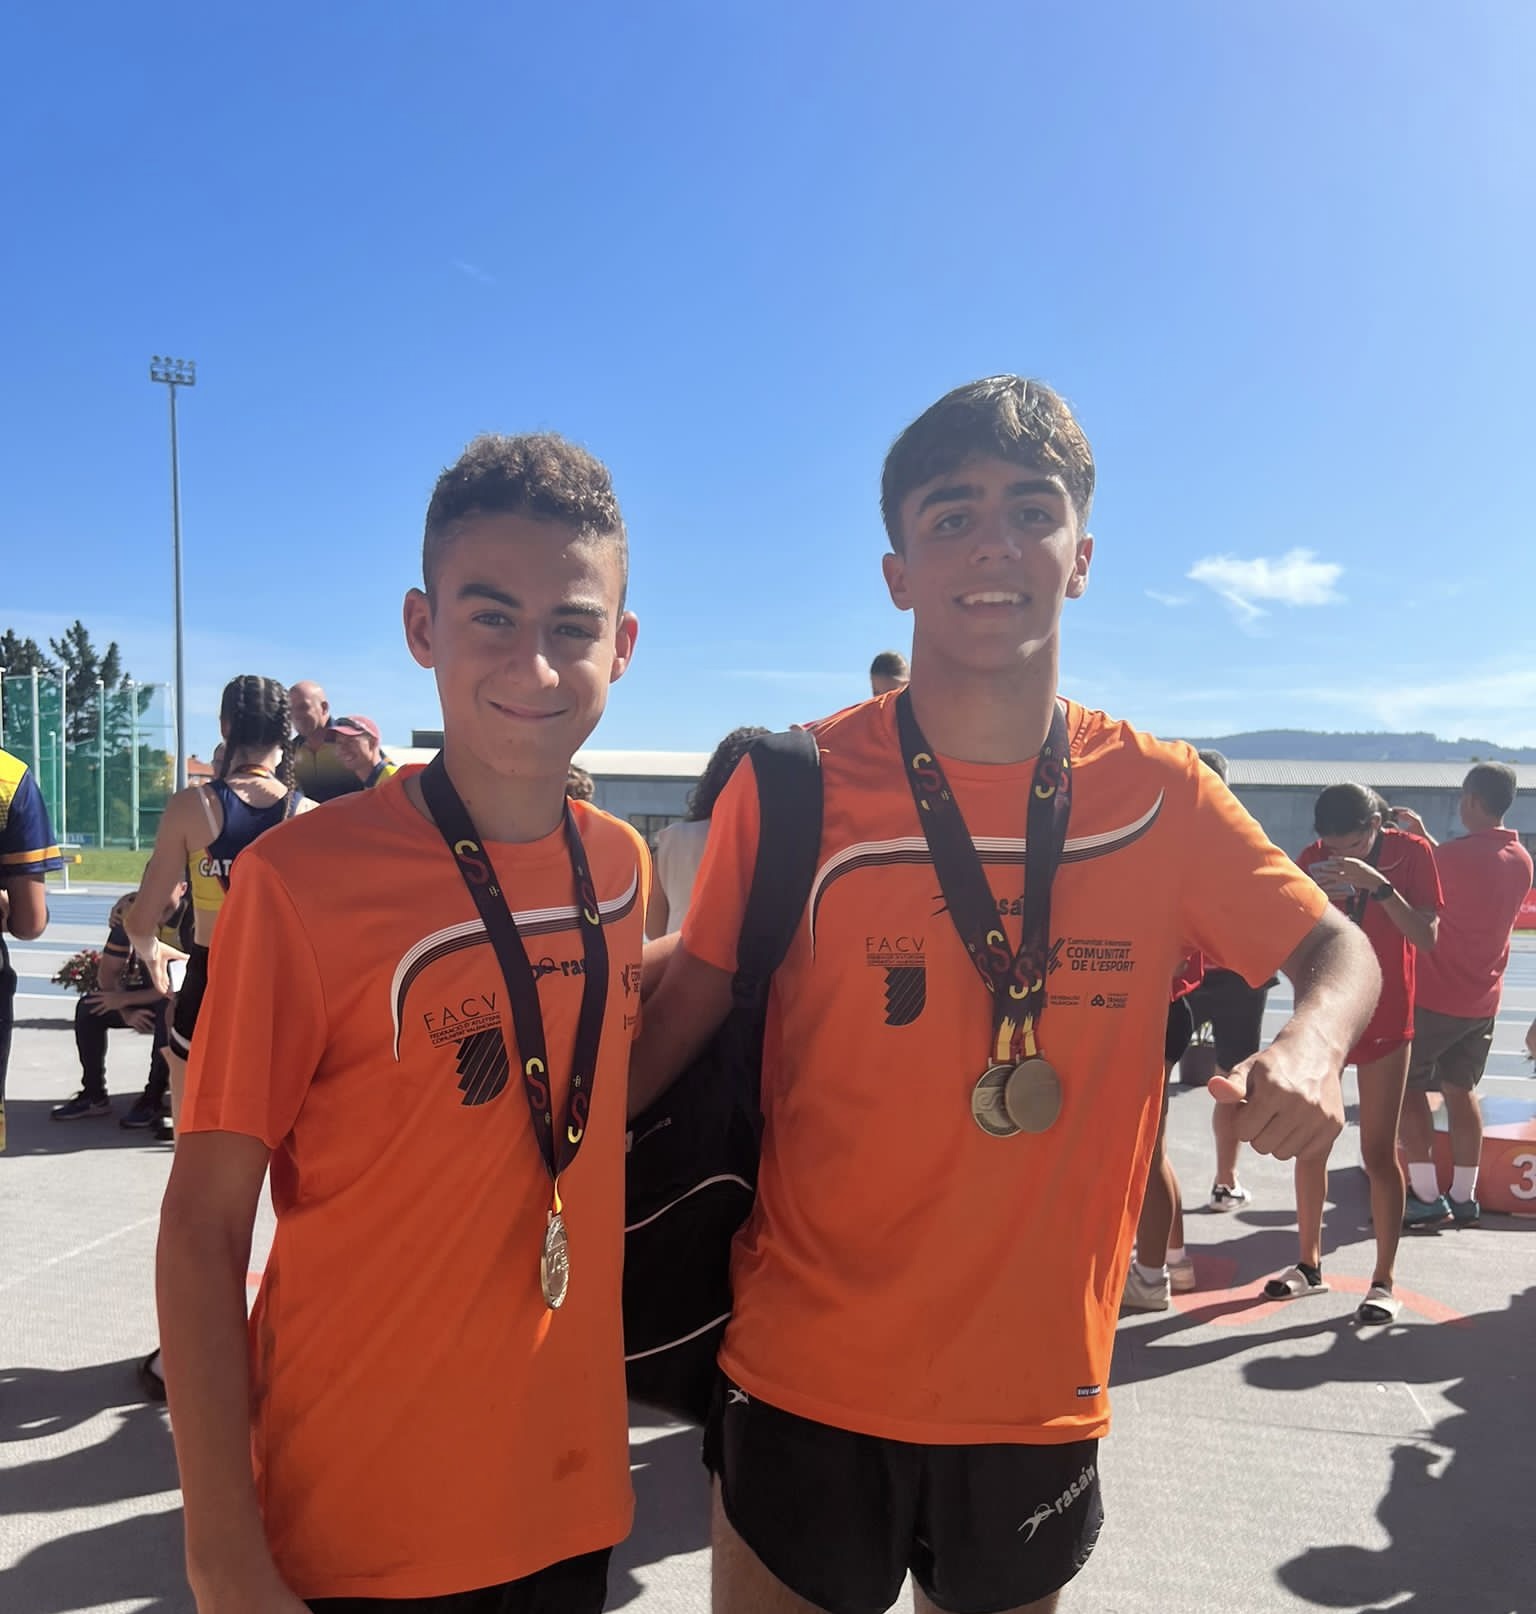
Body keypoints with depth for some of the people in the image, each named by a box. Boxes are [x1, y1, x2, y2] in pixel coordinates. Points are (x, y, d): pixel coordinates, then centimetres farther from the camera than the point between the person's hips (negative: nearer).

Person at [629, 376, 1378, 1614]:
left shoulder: (1158, 795, -6)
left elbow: (1336, 949, 6)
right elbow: (686, 1012, -5)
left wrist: (1309, 1050, -15)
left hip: (1045, 1392, 3)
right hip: (808, 1384, -2)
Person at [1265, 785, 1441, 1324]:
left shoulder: (1411, 852, -9)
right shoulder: (1313, 858, -2)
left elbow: (1426, 938, -18)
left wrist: (1378, 885, -28)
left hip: (1384, 1021, -3)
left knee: (1378, 1151, -2)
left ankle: (1383, 1281, 8)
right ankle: (1309, 1263, 22)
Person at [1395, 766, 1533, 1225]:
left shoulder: (1456, 854, -21)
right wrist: (1425, 837, 19)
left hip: (1434, 997, -7)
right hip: (1483, 1002, 7)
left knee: (1408, 1088, 4)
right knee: (1462, 1091, 15)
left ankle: (1426, 1197, 3)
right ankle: (1464, 1197, 18)